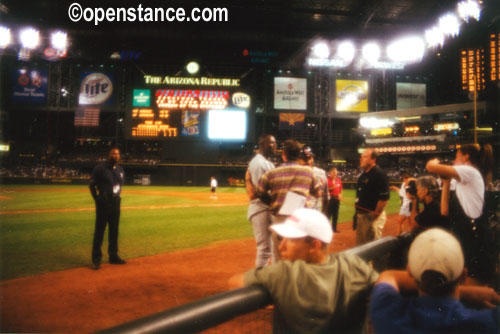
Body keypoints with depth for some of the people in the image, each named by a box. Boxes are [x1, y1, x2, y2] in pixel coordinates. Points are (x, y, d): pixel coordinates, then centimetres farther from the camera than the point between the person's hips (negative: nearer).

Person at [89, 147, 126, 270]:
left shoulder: (120, 170, 11)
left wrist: (117, 196, 10)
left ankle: (113, 256, 23)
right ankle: (96, 259, 5)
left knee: (114, 231, 13)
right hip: (103, 203, -6)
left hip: (116, 203, 6)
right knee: (99, 231, -2)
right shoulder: (100, 168, -8)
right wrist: (97, 199, -8)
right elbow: (92, 185, -4)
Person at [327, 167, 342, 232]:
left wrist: (340, 195, 4)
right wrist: (332, 188, -21)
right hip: (330, 198, -6)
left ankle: (334, 228, 19)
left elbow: (340, 189, 20)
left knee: (335, 214, 10)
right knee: (328, 213, -7)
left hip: (337, 198, 6)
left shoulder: (339, 180, 12)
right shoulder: (327, 180, -7)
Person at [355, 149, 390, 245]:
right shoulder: (363, 175, 13)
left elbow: (384, 197, -20)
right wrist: (357, 212, 15)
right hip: (361, 214, 9)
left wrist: (375, 213, -19)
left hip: (373, 215, -9)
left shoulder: (379, 174, -15)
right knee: (360, 244, 18)